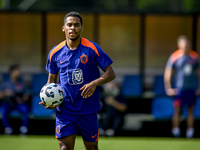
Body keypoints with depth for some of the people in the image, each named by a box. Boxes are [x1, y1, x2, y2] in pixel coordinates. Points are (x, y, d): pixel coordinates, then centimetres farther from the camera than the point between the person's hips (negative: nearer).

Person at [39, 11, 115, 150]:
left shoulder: (92, 49, -6)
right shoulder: (55, 53, 3)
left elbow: (110, 73, -5)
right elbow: (51, 80, 15)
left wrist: (94, 83, -24)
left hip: (88, 111, -1)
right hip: (64, 110, 1)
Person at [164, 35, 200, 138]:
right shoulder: (174, 57, -3)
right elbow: (167, 73, 0)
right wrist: (168, 88, -5)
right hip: (179, 87, -3)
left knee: (191, 110, 4)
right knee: (177, 109, -4)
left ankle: (190, 130, 8)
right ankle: (176, 130, 3)